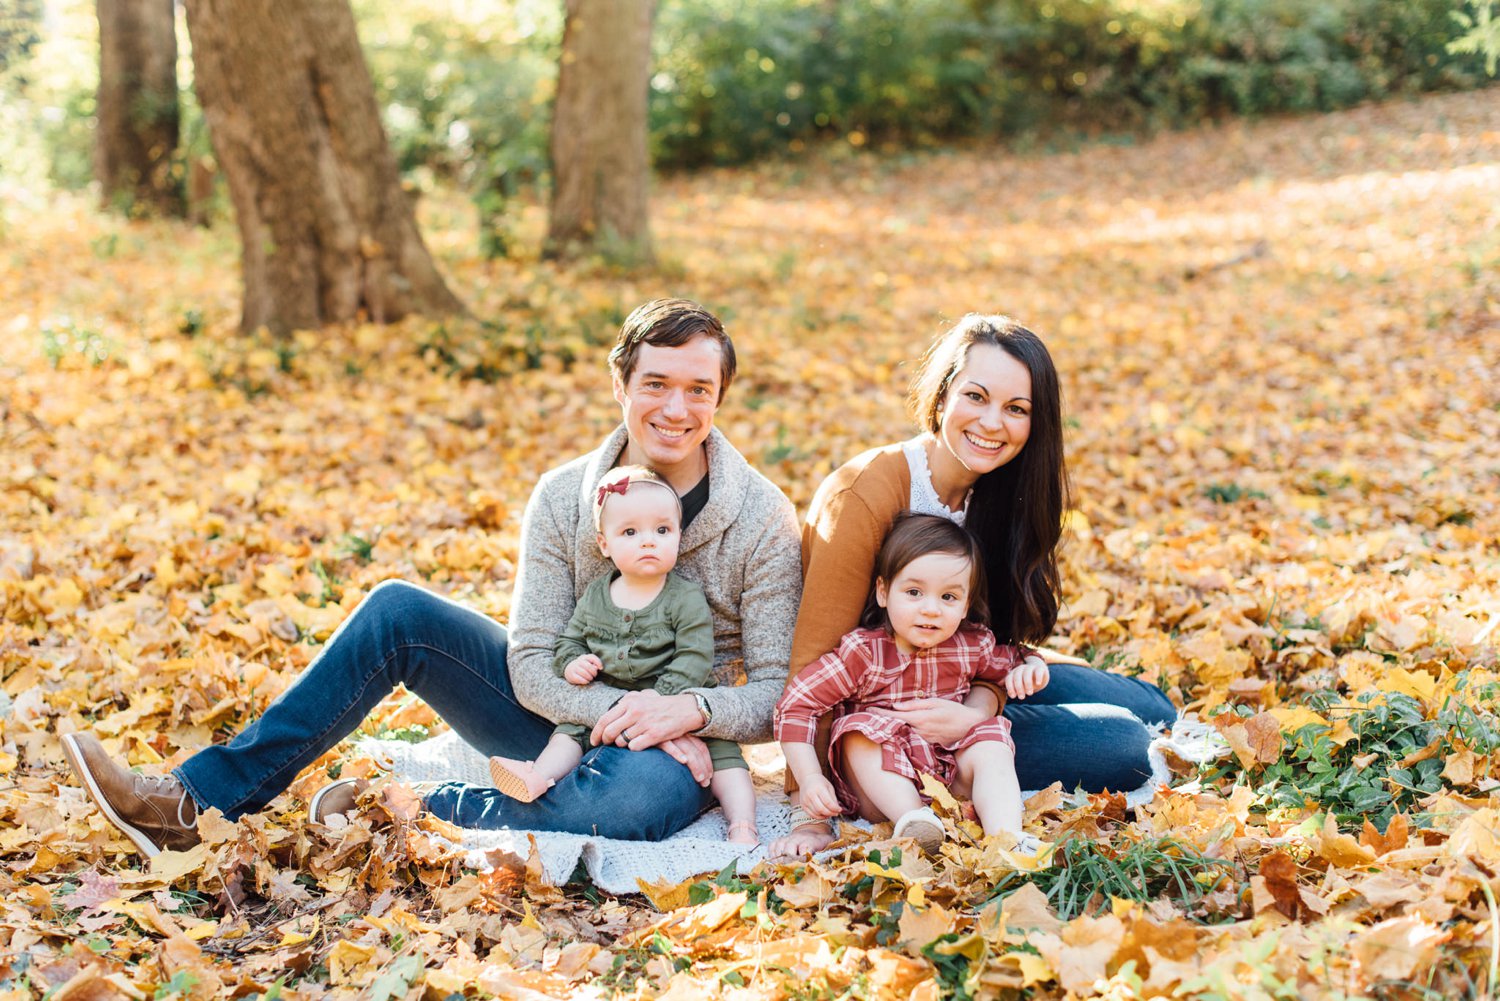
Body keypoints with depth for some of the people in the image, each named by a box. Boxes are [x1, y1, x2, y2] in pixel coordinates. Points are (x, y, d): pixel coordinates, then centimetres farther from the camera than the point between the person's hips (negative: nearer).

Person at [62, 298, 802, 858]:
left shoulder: (762, 518, -12)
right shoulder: (564, 497, -4)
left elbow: (780, 694, -12)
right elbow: (531, 665, -8)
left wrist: (690, 710, -31)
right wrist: (617, 710, -26)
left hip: (680, 743, -3)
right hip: (567, 713, 4)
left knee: (652, 795, -42)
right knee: (397, 611, -15)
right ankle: (193, 800, -15)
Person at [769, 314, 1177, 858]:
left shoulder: (1002, 491, -3)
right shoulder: (865, 494, -25)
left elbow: (995, 633, -3)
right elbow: (815, 660, -24)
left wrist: (976, 711, -26)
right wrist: (810, 815, -28)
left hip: (960, 687, 7)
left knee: (1152, 710, 8)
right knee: (1122, 746, -13)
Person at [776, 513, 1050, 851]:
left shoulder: (973, 646, -4)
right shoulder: (863, 652, -17)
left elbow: (1012, 659, 19)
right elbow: (795, 705, -17)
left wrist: (1030, 667, -7)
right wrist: (810, 779, -25)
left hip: (950, 777, 3)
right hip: (877, 780, -3)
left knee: (991, 745, -21)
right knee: (859, 731, -29)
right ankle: (912, 822, -45)